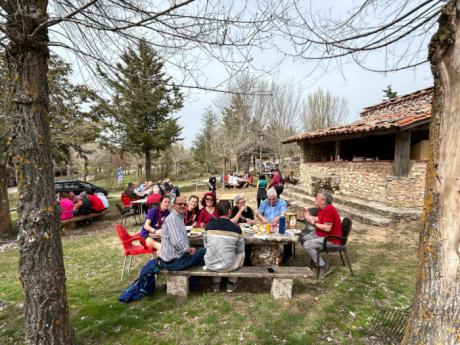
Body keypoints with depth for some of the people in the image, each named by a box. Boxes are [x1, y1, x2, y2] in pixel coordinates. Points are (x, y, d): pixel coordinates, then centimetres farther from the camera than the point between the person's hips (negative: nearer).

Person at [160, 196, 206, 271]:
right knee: (204, 252, -12)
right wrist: (189, 250, -12)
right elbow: (177, 242, -26)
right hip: (173, 261, -10)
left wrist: (188, 249, 5)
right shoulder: (171, 218, -18)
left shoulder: (180, 218, 13)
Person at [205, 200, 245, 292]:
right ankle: (231, 284, 33)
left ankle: (216, 284, 36)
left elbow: (205, 245, 5)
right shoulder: (236, 228, -13)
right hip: (227, 267, -2)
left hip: (210, 265, 2)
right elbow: (240, 250, 0)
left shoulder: (209, 225, -9)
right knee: (242, 253, 27)